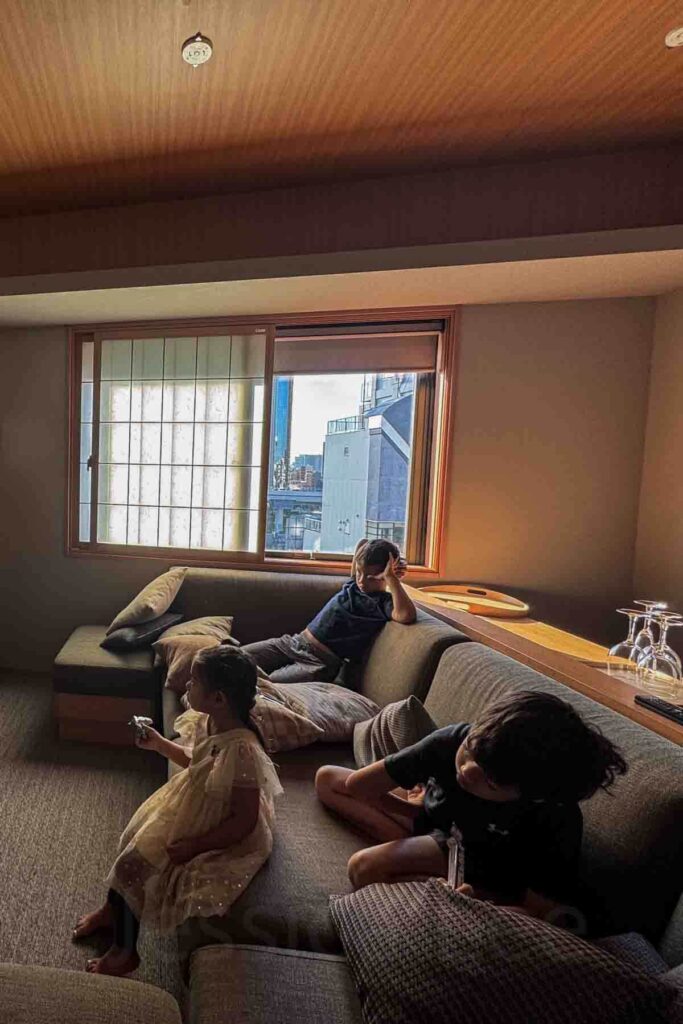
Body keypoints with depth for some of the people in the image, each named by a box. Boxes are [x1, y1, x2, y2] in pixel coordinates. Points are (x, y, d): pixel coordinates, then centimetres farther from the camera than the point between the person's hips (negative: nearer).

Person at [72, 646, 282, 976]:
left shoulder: (242, 751, -38)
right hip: (189, 809, 7)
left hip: (220, 838, -7)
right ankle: (112, 909, 46)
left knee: (135, 862, -2)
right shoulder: (205, 721, -13)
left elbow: (244, 821, -27)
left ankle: (125, 950, 28)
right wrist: (159, 745, -2)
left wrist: (191, 846, -21)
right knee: (134, 838, 14)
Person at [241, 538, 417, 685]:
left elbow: (406, 616, -34)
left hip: (320, 664, -6)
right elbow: (362, 544, 20)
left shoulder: (383, 603, -10)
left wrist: (391, 578, -27)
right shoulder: (354, 584, 8)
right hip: (293, 642, 7)